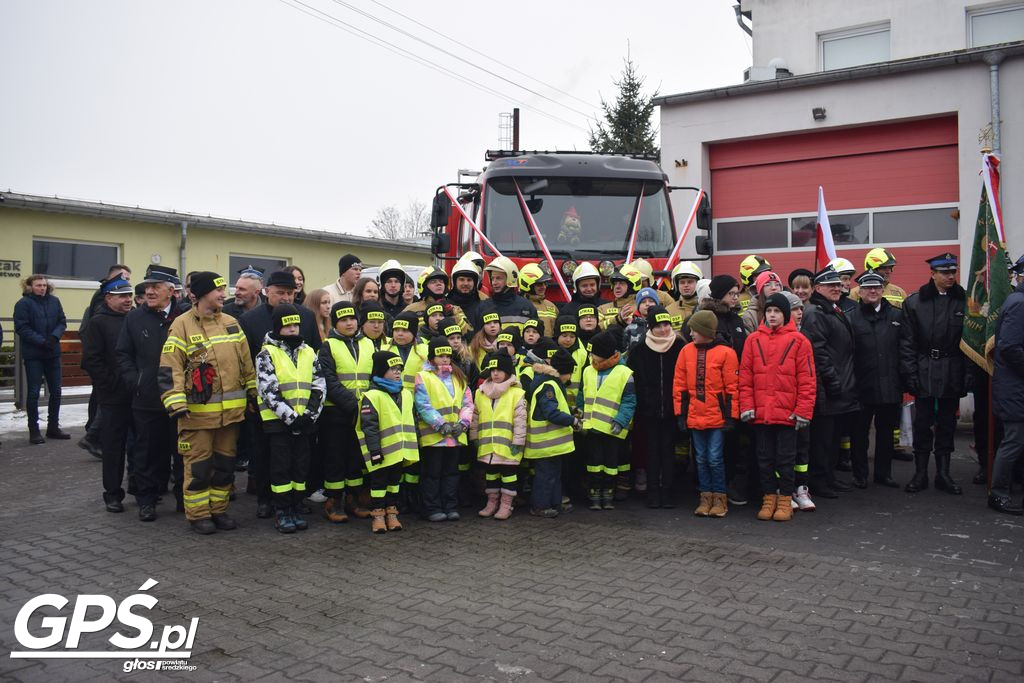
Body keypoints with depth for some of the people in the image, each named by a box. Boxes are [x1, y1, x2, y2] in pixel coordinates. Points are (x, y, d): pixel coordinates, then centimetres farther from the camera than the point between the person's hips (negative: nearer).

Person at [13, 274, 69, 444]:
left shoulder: (54, 301, 6)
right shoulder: (23, 304, -7)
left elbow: (62, 322, 6)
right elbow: (21, 328, -12)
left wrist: (54, 336, -12)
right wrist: (41, 341, -20)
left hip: (53, 353, 5)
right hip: (33, 355, -5)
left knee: (55, 391, 10)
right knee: (33, 392, 1)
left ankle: (53, 427, 23)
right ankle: (34, 430, 9)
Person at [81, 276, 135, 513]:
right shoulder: (99, 322, -1)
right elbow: (91, 360, -7)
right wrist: (112, 384, -11)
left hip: (139, 394, 4)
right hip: (114, 397, -3)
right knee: (113, 446, 4)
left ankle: (138, 485, 23)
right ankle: (113, 493, 14)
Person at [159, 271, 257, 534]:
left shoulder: (231, 323, 10)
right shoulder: (182, 325, -7)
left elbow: (246, 362, 16)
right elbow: (169, 368, -10)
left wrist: (252, 392, 14)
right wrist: (177, 404, -17)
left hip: (231, 410, 5)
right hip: (198, 410, -5)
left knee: (225, 462, 13)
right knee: (198, 464, 3)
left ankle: (218, 509, 25)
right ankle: (198, 514, 15)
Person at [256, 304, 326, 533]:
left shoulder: (308, 353, 11)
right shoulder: (267, 354, -3)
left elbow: (319, 386, 9)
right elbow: (268, 390, -11)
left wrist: (311, 414, -5)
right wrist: (291, 416, -16)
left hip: (303, 421, 4)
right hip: (277, 420, -4)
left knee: (301, 466, 7)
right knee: (281, 467, 0)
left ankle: (295, 509, 19)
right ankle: (282, 512, 10)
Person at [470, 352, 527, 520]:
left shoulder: (516, 393, -4)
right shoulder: (480, 393, 10)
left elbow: (520, 420, -6)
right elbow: (475, 417, 15)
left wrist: (518, 442, -10)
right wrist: (474, 438, 12)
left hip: (507, 444, -4)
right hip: (486, 444, 4)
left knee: (508, 473, 3)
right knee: (490, 473, 14)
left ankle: (506, 505, 14)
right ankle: (492, 502, 27)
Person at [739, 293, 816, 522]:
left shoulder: (798, 341, -1)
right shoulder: (753, 340, 5)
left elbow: (807, 380, -3)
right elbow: (745, 377, 5)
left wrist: (803, 411, -7)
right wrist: (747, 407, -2)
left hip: (787, 414, -2)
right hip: (760, 413, 2)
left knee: (786, 458, 6)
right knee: (765, 458, 10)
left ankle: (785, 500, 18)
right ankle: (769, 498, 22)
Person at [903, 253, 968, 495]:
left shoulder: (964, 301, 2)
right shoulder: (914, 302, 0)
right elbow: (909, 342, -2)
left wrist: (968, 375, -6)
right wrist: (911, 374, -8)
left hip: (953, 373, 1)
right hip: (925, 372, -1)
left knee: (947, 423, 10)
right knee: (922, 423, 4)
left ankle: (943, 474, 20)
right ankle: (920, 473, 14)